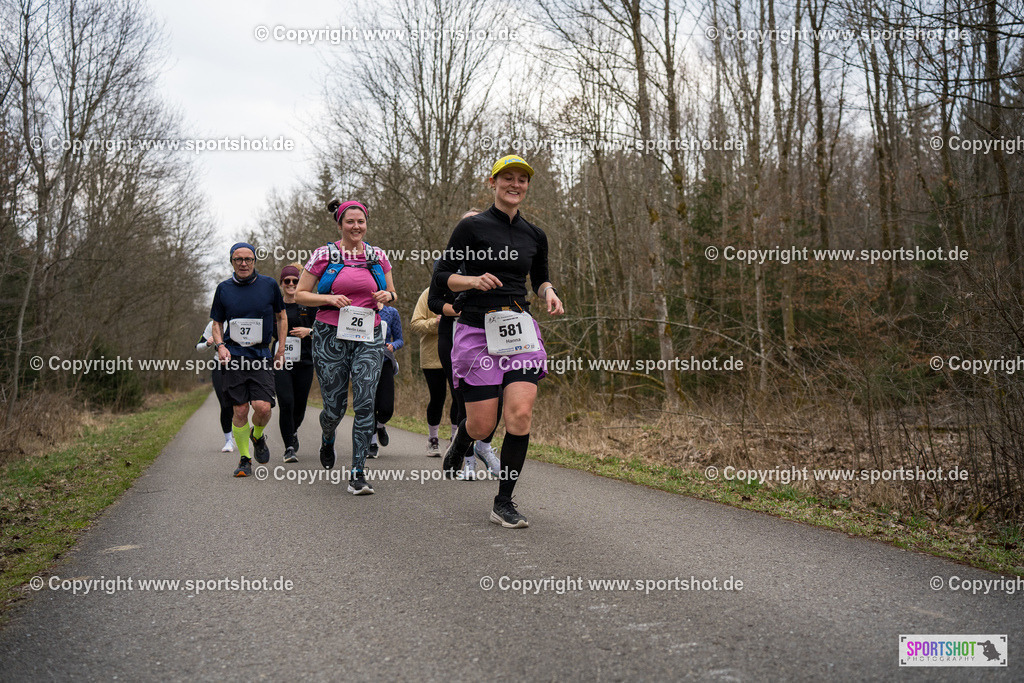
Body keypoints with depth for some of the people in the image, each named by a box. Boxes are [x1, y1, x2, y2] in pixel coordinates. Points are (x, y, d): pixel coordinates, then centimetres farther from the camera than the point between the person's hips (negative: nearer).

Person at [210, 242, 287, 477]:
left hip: (261, 356, -1)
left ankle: (257, 436, 20)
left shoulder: (269, 285, 4)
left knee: (263, 407, -14)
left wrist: (281, 349, 11)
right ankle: (244, 459, 13)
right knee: (240, 410, -3)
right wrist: (220, 346, -3)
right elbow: (217, 322, 15)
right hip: (233, 356, 1)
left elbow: (281, 316, 15)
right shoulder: (224, 289, 7)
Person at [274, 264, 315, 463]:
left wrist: (309, 331, -13)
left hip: (304, 362, 1)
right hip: (281, 362, 0)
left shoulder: (309, 305, 5)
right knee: (286, 402, -15)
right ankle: (289, 448, -6)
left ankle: (292, 430, 41)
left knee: (300, 404, 7)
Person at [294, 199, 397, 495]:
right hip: (331, 336, -1)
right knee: (334, 407, 3)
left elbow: (392, 292, 21)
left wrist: (387, 296, -3)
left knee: (365, 403, -10)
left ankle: (358, 474, -3)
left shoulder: (379, 256, 9)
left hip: (368, 338, 2)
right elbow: (300, 294, 4)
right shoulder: (324, 255, 2)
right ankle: (327, 438, 41)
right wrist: (329, 298, -13)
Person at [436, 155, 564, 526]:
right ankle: (459, 444, 38)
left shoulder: (535, 235, 11)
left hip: (519, 329, 3)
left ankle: (503, 503, 3)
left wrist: (550, 292, 4)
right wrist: (474, 280, -19)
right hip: (477, 329, -3)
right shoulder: (472, 226, -2)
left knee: (520, 415, -11)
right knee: (482, 426, -2)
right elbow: (441, 276, 0)